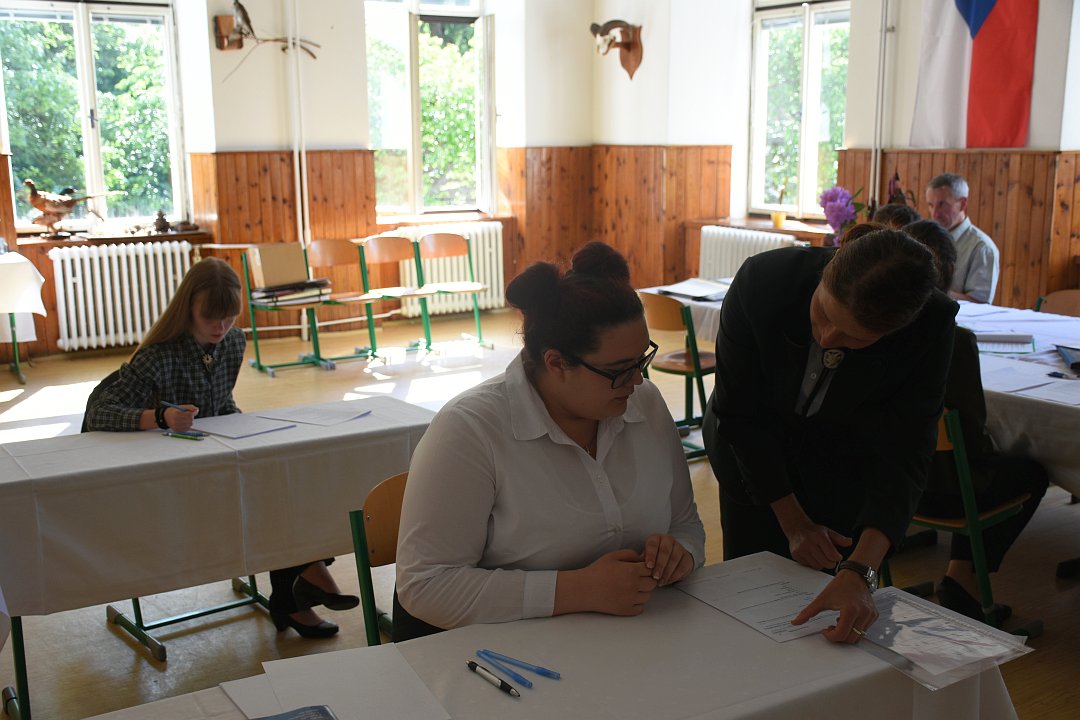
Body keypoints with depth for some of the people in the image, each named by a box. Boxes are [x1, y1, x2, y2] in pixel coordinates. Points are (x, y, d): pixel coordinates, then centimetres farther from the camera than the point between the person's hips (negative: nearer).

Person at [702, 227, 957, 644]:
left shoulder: (932, 326, -31)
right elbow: (739, 415, -20)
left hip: (844, 465, 0)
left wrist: (860, 572, -46)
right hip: (752, 457, 0)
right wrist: (793, 522, -17)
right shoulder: (761, 280, -33)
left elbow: (902, 457, -31)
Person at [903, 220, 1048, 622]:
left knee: (990, 466, 33)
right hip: (938, 489, -6)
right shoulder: (955, 341, -26)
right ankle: (963, 578, 22)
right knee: (1033, 473, 23)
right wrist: (987, 458, 9)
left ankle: (960, 575, 31)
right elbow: (973, 426, -15)